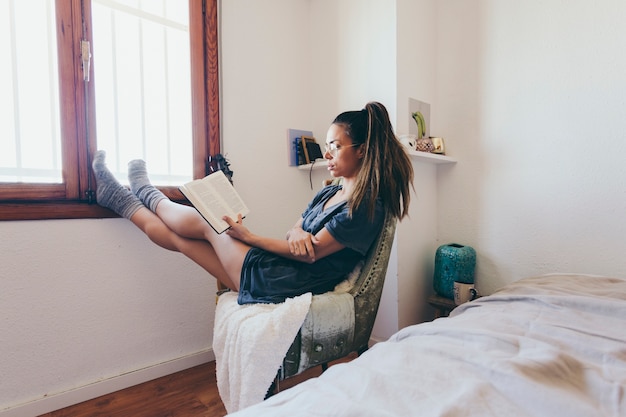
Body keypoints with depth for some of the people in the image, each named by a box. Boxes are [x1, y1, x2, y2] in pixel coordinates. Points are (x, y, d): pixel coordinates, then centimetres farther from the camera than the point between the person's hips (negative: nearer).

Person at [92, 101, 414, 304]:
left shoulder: (367, 205, -16)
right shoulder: (329, 193, 10)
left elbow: (310, 253, -18)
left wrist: (249, 237, -12)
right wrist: (298, 233, -14)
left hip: (288, 285, -7)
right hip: (278, 274, 7)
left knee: (204, 221, 2)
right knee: (180, 236, 7)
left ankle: (146, 193, 30)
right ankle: (119, 198, 29)